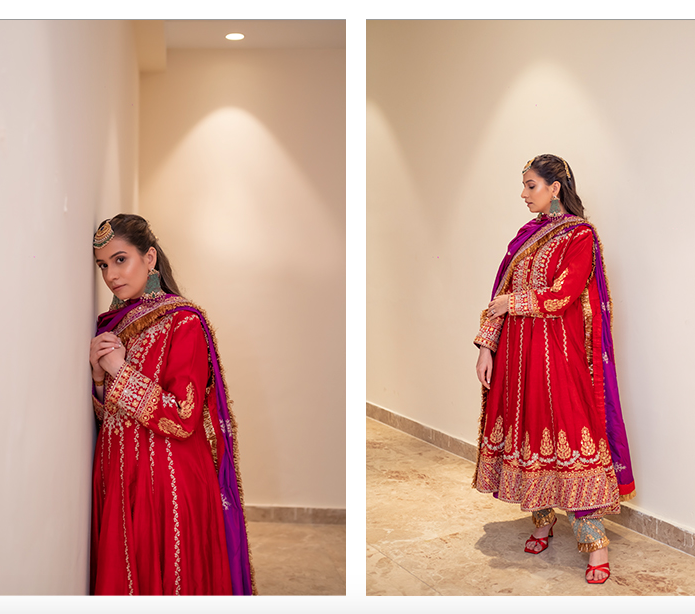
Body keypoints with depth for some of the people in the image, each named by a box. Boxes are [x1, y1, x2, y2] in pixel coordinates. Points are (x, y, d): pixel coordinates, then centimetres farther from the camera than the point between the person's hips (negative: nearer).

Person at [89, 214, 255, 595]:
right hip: (117, 477, 6)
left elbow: (184, 419, -18)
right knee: (120, 577, 15)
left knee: (167, 579, 5)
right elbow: (105, 415, 12)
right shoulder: (111, 324, 9)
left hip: (167, 480, -6)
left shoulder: (183, 323, -12)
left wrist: (122, 371, -15)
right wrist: (99, 373, -7)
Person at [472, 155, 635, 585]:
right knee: (528, 429, 10)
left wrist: (512, 302, -7)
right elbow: (503, 293, 11)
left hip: (558, 351, -7)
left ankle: (596, 540, -2)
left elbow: (560, 297, -17)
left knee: (567, 433, -9)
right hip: (517, 349, 7)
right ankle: (543, 517, 26)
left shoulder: (580, 236, -7)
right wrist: (487, 345, 5)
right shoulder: (528, 235, 14)